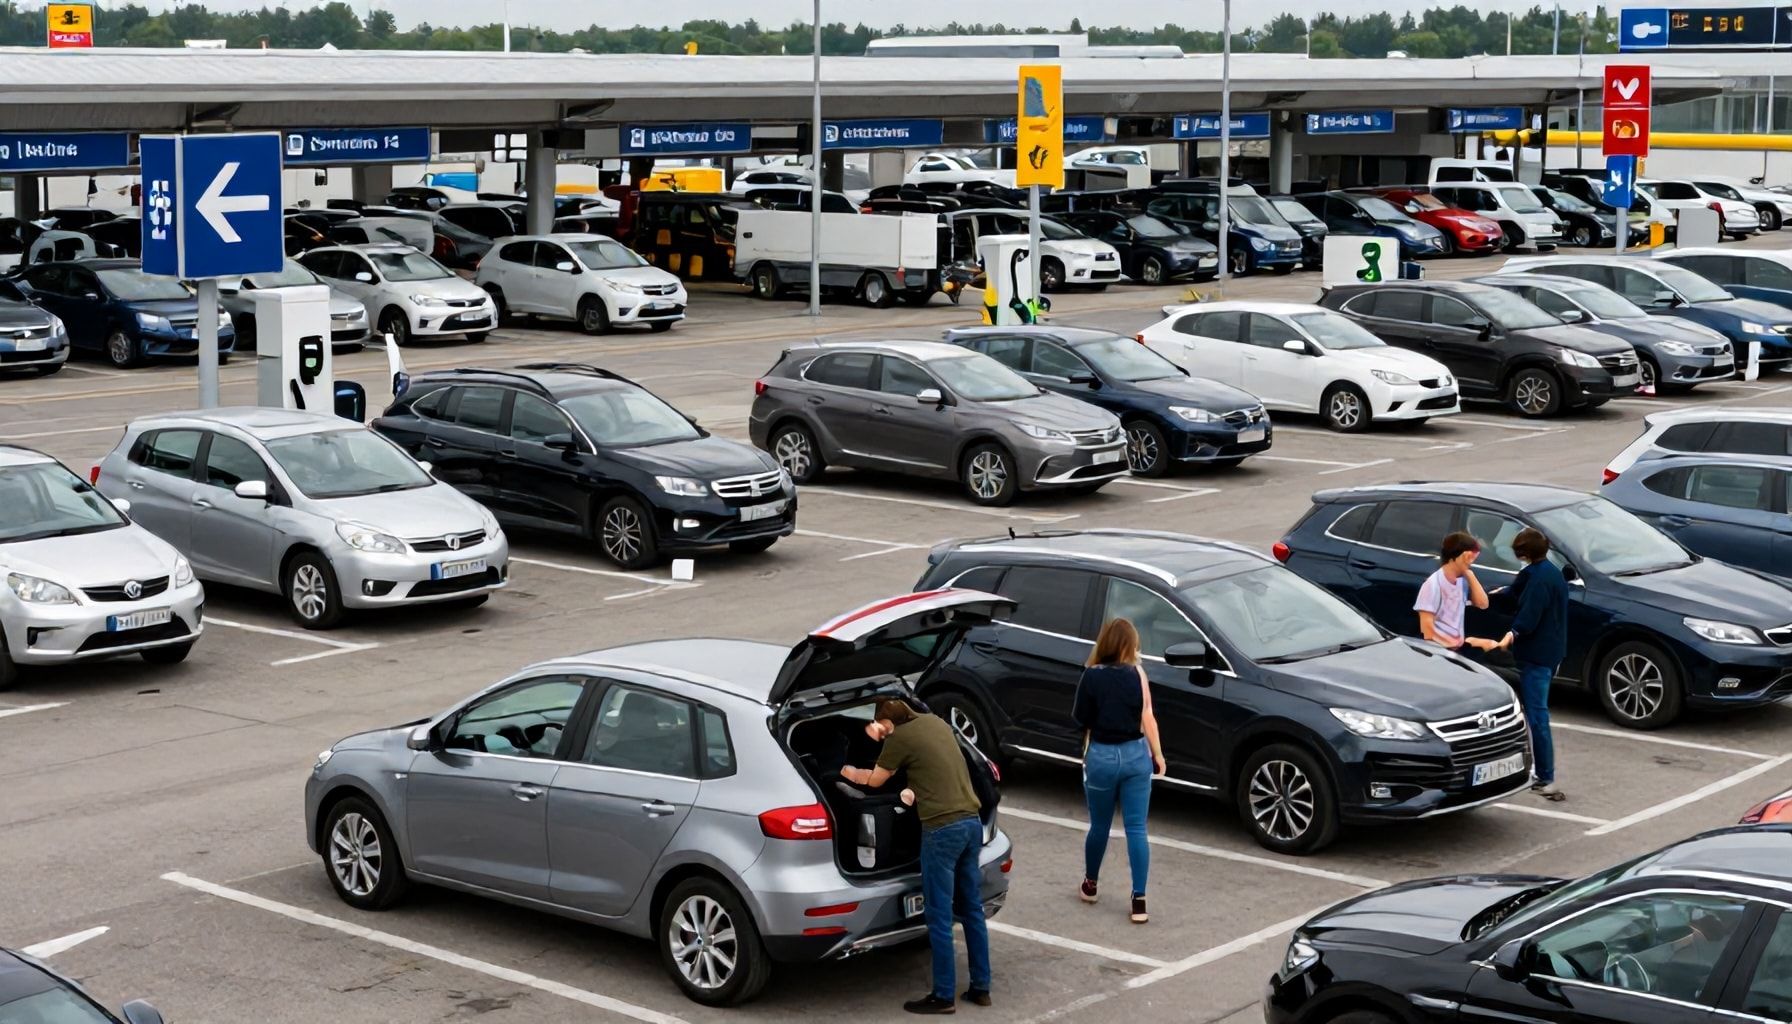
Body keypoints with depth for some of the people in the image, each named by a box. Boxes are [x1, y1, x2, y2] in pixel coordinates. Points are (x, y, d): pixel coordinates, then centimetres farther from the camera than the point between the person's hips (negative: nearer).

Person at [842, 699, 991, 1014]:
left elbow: (875, 780, 11)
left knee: (939, 918, 1)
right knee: (972, 909, 16)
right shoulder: (935, 721, 14)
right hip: (972, 821, 8)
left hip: (943, 828, -8)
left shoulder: (899, 738, -5)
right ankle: (980, 987, 22)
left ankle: (944, 996, 6)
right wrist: (885, 739, 41)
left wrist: (851, 774, 30)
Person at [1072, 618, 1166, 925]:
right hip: (1135, 754, 0)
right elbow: (1147, 717, -6)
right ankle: (1139, 901, -4)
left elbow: (1080, 718, -3)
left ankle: (1090, 885, 36)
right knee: (1136, 829, 1)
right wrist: (1157, 754, 3)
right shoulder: (1137, 674, -5)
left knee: (1099, 825, 17)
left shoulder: (1092, 675, -8)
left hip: (1101, 756, 0)